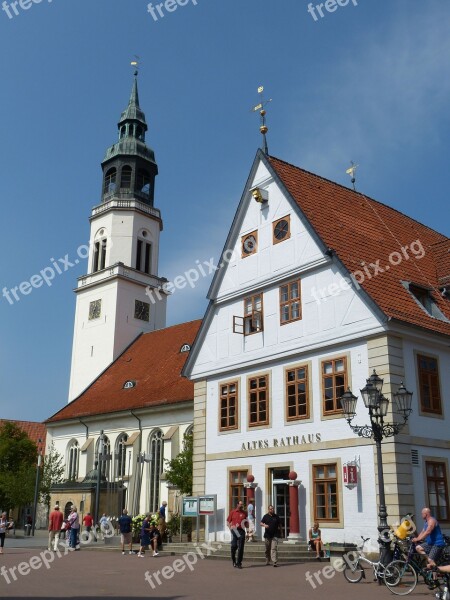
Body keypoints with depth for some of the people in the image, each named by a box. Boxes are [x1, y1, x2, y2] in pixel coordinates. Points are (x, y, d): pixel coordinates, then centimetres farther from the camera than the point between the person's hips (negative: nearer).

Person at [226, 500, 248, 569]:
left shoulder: (244, 513, 10)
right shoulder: (232, 512, 6)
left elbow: (246, 522, 14)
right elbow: (228, 521, 8)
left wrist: (247, 530, 3)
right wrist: (230, 528, -5)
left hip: (242, 531, 1)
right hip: (234, 530, -1)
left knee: (240, 547, -1)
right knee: (234, 546, -3)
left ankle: (239, 563, 6)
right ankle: (233, 560, 21)